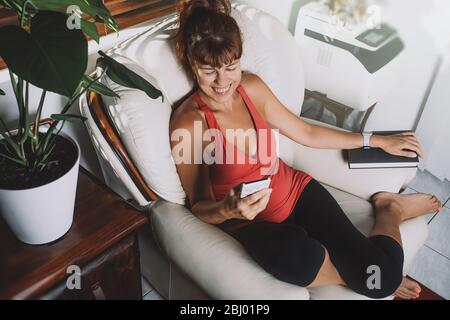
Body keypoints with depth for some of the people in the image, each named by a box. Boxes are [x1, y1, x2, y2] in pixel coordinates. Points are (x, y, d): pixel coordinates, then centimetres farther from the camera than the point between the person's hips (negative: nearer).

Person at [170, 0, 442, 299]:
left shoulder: (251, 86, -3)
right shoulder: (188, 123, -17)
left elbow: (306, 133, 10)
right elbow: (200, 206, -9)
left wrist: (377, 141, 16)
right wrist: (228, 210, -33)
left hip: (296, 190, 4)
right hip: (249, 221, -3)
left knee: (381, 275, -15)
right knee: (293, 251, -40)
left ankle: (389, 210, 16)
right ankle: (349, 275, -6)